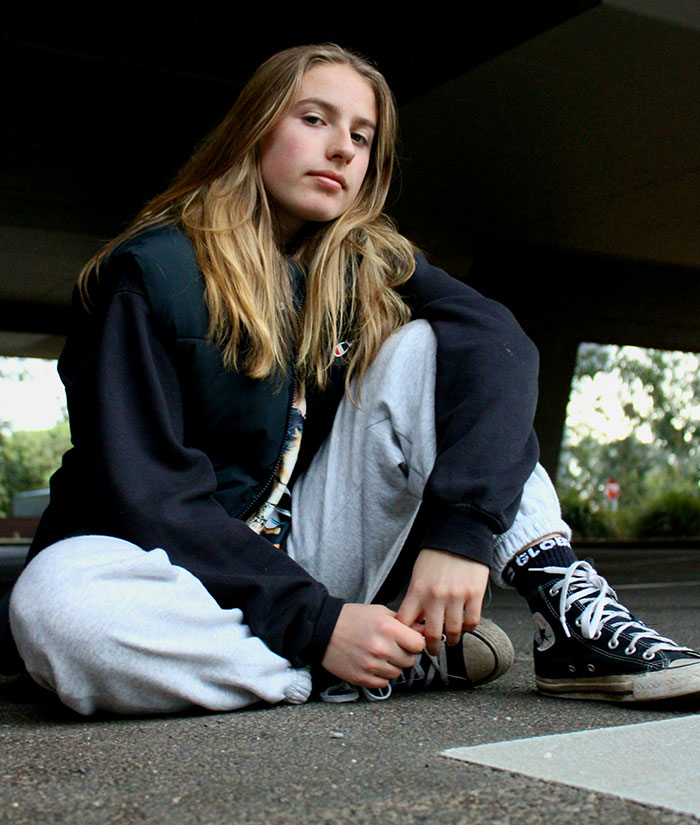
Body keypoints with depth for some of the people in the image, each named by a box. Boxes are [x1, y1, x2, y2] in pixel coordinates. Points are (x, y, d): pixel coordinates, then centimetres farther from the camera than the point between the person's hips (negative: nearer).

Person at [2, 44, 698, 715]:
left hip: (309, 558, 4)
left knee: (422, 346, -10)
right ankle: (412, 660, -23)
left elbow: (497, 343, -16)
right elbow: (144, 495, -19)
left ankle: (567, 620, -18)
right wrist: (317, 623, -25)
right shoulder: (151, 273, -11)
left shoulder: (366, 265, 2)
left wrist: (461, 526, -33)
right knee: (58, 607, -38)